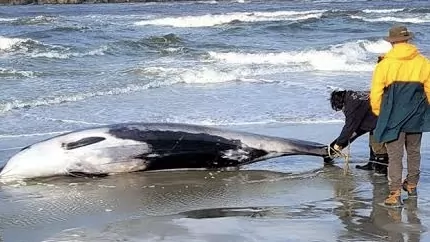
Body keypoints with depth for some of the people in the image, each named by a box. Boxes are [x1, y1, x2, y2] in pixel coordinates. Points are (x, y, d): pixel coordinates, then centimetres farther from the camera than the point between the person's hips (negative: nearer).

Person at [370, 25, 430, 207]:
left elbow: (376, 94, -7)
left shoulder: (384, 65, -10)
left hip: (393, 118, -3)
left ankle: (395, 194, -4)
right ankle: (411, 185, 35)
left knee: (395, 156, 1)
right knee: (414, 152, 21)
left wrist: (379, 113, 10)